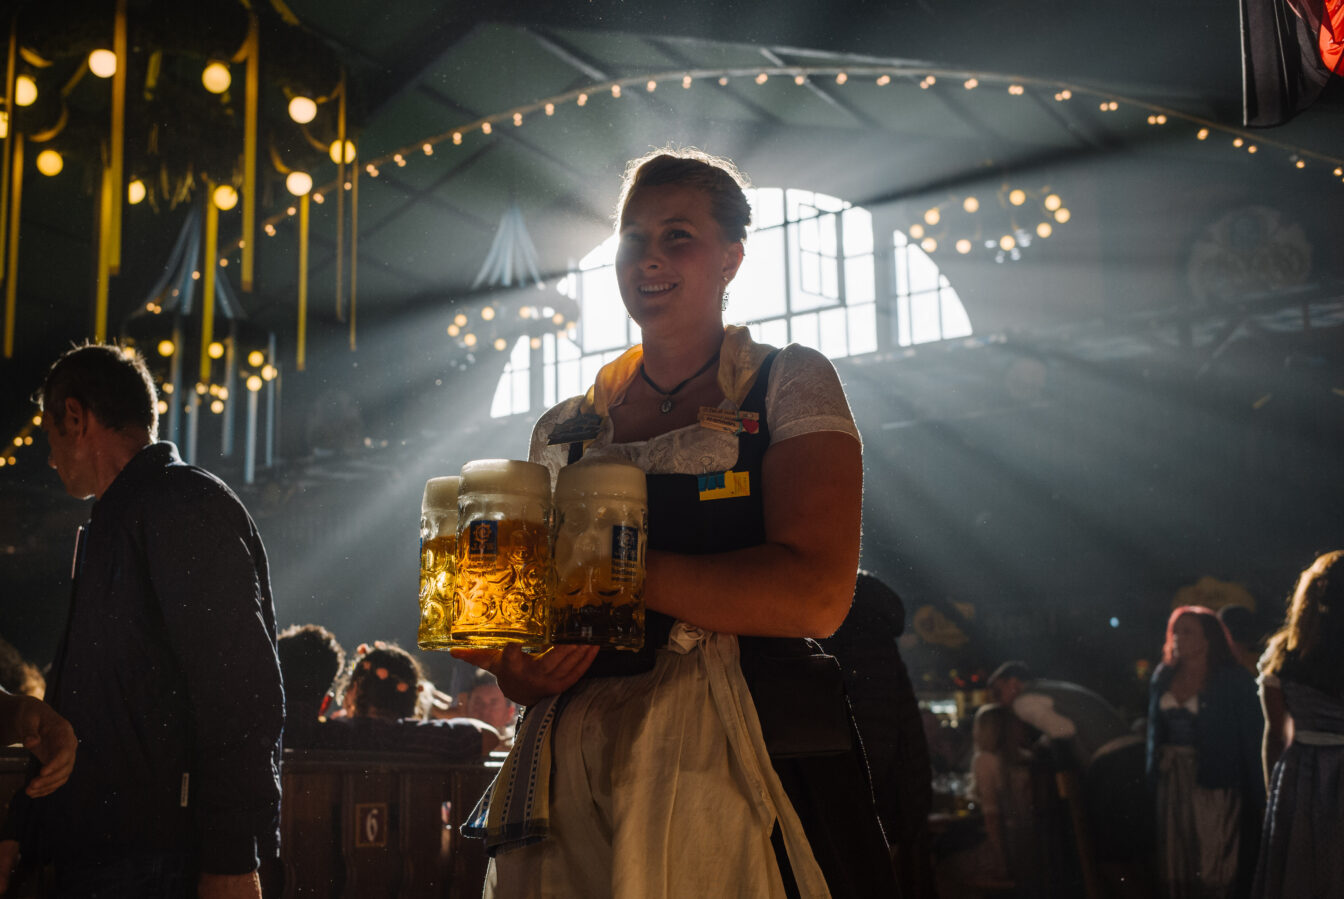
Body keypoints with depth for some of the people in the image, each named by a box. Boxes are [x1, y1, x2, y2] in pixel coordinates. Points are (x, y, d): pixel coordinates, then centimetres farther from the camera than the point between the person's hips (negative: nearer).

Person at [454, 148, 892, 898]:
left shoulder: (789, 384, 3)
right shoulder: (564, 430, 16)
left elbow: (816, 595, -12)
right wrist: (516, 670, -7)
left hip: (747, 777, -3)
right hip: (578, 786, 4)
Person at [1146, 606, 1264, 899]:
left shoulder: (1234, 680, -5)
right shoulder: (1163, 676, 10)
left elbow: (1252, 739, -6)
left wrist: (1256, 795, -10)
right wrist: (1153, 774, 7)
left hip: (1214, 784, -5)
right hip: (1171, 782, 5)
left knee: (1213, 863, -5)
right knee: (1175, 867, 6)